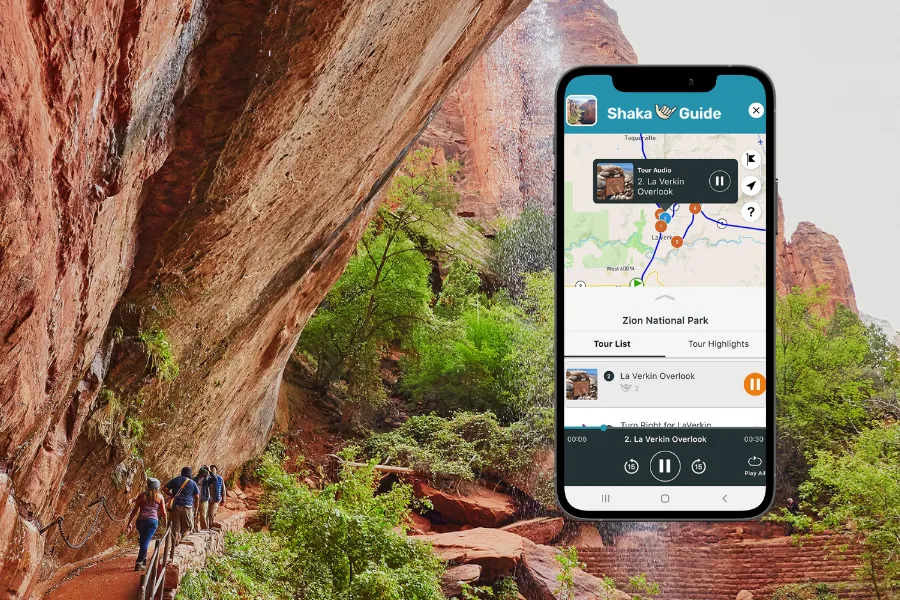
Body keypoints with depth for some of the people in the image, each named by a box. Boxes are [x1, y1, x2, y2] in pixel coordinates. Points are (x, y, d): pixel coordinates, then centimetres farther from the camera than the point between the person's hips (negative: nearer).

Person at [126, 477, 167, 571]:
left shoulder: (142, 495, 11)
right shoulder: (159, 496, 8)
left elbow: (135, 510, 7)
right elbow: (163, 512, 9)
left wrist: (130, 522, 9)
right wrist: (165, 523, 24)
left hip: (141, 520, 2)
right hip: (153, 521, -2)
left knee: (143, 541, 21)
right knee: (146, 542, -6)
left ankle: (144, 561, 27)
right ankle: (138, 563, -16)